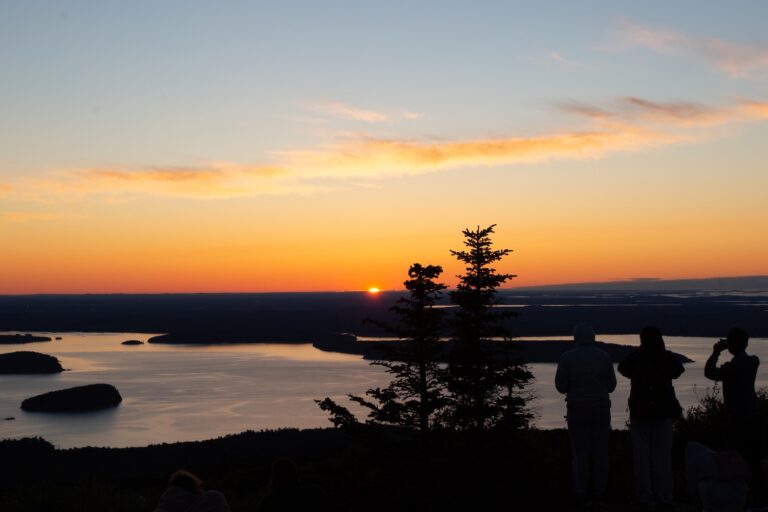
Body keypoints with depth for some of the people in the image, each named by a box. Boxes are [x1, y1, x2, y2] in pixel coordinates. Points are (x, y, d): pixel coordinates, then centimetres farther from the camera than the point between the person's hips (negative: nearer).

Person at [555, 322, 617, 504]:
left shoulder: (567, 358, -6)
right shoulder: (604, 356, 2)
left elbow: (561, 386, -6)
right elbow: (611, 385, 5)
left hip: (578, 410, -2)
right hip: (601, 409, 2)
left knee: (580, 453, 4)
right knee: (600, 452, 8)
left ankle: (582, 493, 2)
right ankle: (599, 491, 8)